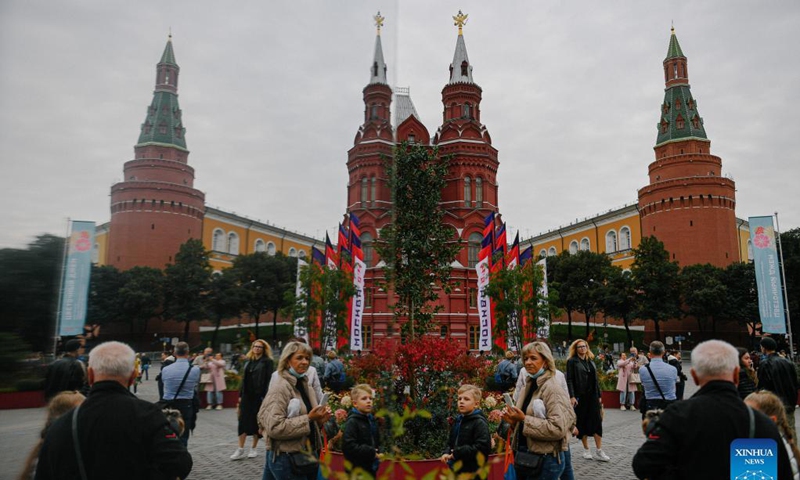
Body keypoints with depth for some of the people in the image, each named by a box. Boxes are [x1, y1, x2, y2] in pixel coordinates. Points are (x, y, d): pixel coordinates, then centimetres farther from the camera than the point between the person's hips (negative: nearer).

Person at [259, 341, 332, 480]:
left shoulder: (305, 386, 11)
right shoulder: (280, 388, -14)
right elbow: (274, 427, -24)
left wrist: (319, 419, -1)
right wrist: (308, 419, -21)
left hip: (307, 455, 8)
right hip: (286, 458, -8)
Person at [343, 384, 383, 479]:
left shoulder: (371, 420, 10)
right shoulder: (352, 422, -15)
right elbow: (348, 446, -25)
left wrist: (378, 454, 3)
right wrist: (371, 452, -22)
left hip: (371, 469, 8)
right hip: (356, 472, -8)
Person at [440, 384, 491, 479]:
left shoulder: (479, 422, -13)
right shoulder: (458, 421, 12)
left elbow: (483, 447, -25)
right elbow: (451, 443, 22)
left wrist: (457, 453, -22)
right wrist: (447, 453, -1)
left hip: (474, 473, -8)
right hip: (457, 471, 8)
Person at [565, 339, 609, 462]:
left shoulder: (591, 362, 14)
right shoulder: (572, 361, -3)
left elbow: (595, 380, 16)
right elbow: (569, 380, -9)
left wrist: (599, 395, 11)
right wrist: (572, 396, -18)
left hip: (592, 396, 5)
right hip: (580, 396, -5)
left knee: (597, 421, -2)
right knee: (582, 423, 3)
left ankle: (599, 452, 1)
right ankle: (586, 450, 15)